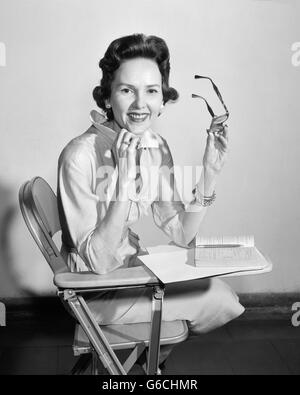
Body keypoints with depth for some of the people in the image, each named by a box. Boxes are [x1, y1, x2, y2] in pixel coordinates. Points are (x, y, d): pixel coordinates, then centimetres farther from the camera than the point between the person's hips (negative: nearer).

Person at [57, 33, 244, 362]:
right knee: (219, 300, -5)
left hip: (133, 264, 7)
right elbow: (98, 262, -26)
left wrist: (209, 173, -18)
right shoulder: (81, 156, -27)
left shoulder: (157, 147, -6)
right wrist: (125, 183, -36)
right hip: (95, 290, -6)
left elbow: (181, 235, -6)